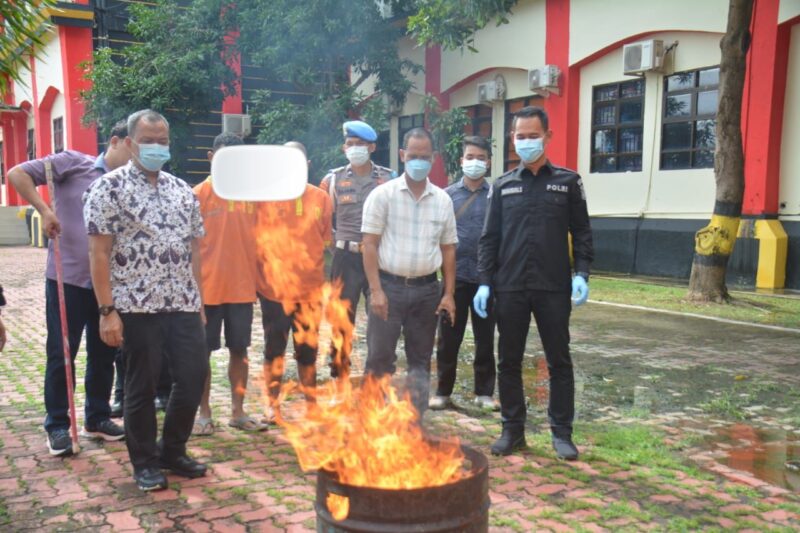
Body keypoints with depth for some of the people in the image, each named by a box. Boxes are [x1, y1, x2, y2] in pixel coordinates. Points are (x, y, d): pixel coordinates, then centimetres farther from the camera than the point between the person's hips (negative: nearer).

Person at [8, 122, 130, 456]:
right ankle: (57, 425, 17)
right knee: (61, 353, 4)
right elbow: (17, 174, -5)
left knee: (103, 353, 12)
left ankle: (97, 418, 27)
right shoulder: (73, 163, -2)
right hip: (67, 277, -4)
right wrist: (44, 210, -14)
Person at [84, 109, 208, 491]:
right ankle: (145, 463, 23)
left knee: (194, 377, 8)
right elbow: (99, 253, -9)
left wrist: (199, 299, 12)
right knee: (142, 386, 6)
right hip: (137, 306, -5)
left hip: (183, 305, 5)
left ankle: (172, 450, 28)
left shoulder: (182, 190, 13)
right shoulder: (109, 187, -4)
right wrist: (108, 310, -14)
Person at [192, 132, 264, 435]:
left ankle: (238, 412, 21)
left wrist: (258, 278, 6)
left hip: (242, 287, 3)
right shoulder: (199, 194, -4)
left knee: (239, 350, 10)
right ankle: (204, 414, 18)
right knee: (202, 352, 6)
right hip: (207, 288, -3)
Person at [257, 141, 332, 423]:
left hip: (310, 289, 2)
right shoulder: (264, 196, -2)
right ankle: (272, 404, 19)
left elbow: (326, 240, 10)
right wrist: (262, 274, -8)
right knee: (274, 347, 7)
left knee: (308, 347, 9)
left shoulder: (321, 198, 4)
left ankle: (311, 402, 24)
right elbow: (255, 239, 0)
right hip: (273, 288, -2)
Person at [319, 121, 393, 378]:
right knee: (342, 317, 7)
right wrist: (332, 243, 4)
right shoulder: (334, 179, 3)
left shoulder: (388, 179, 1)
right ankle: (339, 373, 19)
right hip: (346, 258, 0)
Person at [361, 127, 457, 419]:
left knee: (420, 360, 10)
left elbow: (448, 249, 10)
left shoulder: (443, 200, 6)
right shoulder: (382, 195, -4)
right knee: (379, 357, 2)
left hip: (427, 288, 4)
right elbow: (370, 245, -7)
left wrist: (449, 294, 3)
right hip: (389, 285, -3)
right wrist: (376, 290, -13)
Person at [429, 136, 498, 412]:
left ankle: (484, 392, 21)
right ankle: (443, 391, 19)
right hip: (455, 276, 1)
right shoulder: (447, 195, 4)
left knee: (485, 339, 9)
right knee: (448, 338, 6)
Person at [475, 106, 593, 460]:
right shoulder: (503, 186, 8)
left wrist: (581, 275, -8)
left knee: (559, 361, 5)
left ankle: (561, 432, 18)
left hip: (553, 288, -1)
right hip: (509, 288, 2)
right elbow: (489, 239, 7)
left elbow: (581, 234, 5)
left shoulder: (567, 182, 5)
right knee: (509, 361, 8)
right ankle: (512, 430, 21)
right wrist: (484, 282, -2)